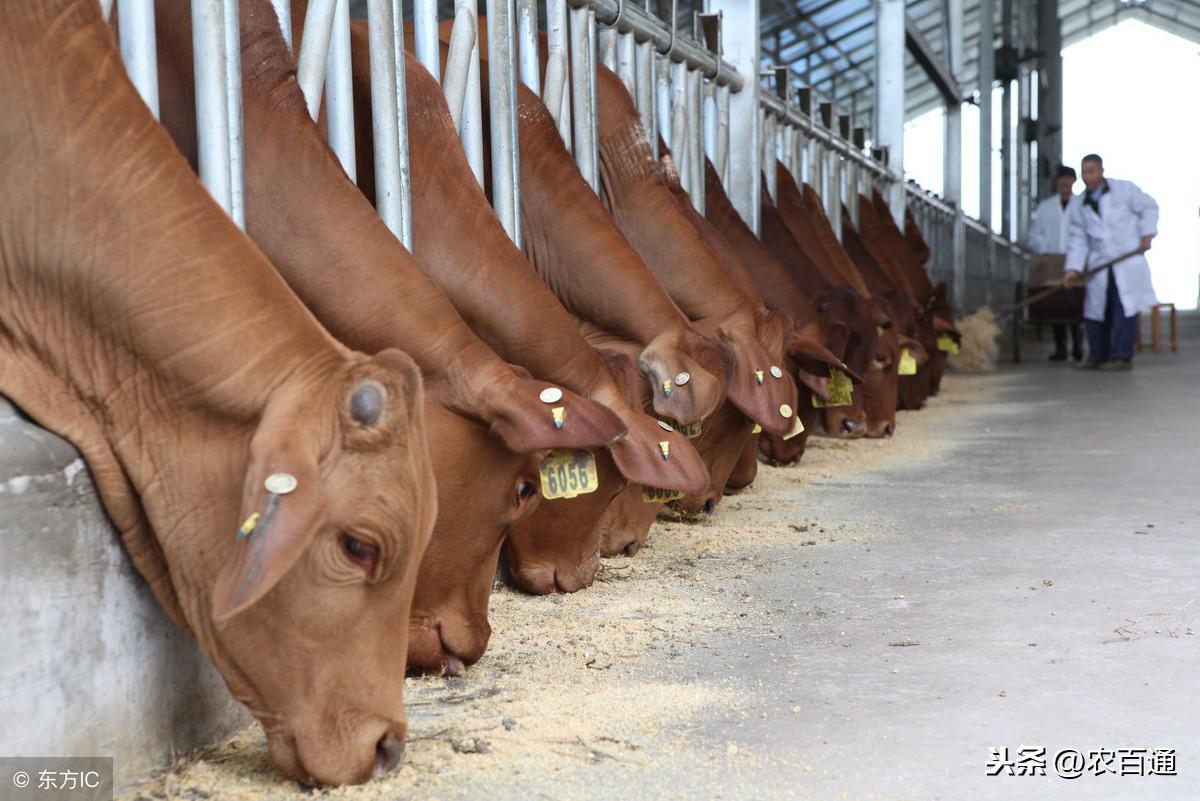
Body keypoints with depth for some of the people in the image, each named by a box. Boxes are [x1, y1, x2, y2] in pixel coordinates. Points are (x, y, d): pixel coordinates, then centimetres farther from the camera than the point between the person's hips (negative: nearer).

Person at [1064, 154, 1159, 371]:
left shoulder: (1125, 189, -1)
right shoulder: (1078, 205, 7)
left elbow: (1149, 207, 7)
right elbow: (1078, 238, 5)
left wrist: (1147, 234, -4)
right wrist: (1073, 268, -5)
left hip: (1127, 261, -4)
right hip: (1099, 264, 4)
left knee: (1124, 309, -9)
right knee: (1095, 310, 3)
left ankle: (1122, 357, -6)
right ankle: (1097, 356, 16)